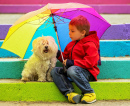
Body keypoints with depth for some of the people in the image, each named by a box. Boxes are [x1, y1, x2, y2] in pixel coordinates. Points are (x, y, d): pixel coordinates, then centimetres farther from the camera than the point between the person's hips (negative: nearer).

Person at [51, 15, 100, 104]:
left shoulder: (90, 45, -10)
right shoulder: (71, 45, 17)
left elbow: (89, 62, -21)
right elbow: (66, 57, 25)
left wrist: (72, 62, -23)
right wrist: (59, 54, 3)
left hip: (87, 72, -9)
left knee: (72, 70, -38)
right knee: (55, 71, -9)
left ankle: (90, 93, -26)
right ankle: (69, 92, -30)